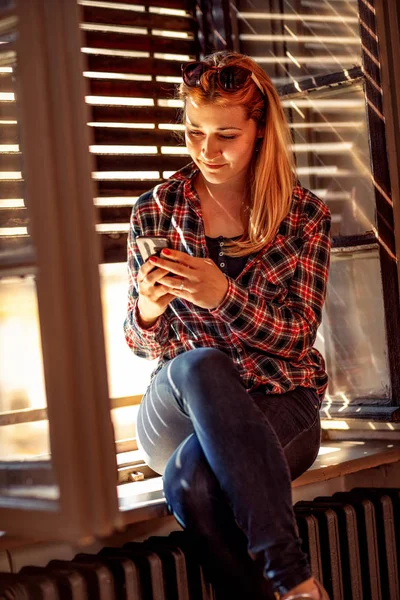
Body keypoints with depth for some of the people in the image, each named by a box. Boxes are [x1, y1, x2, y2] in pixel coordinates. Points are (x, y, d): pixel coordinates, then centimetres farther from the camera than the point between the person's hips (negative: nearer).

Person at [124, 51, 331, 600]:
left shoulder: (305, 215, 2)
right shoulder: (155, 212, 3)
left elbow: (297, 336, -4)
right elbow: (143, 344, 7)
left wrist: (224, 295, -23)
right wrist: (148, 311, -19)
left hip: (280, 406, -2)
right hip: (181, 406, 2)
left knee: (190, 478, -35)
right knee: (200, 364, -37)